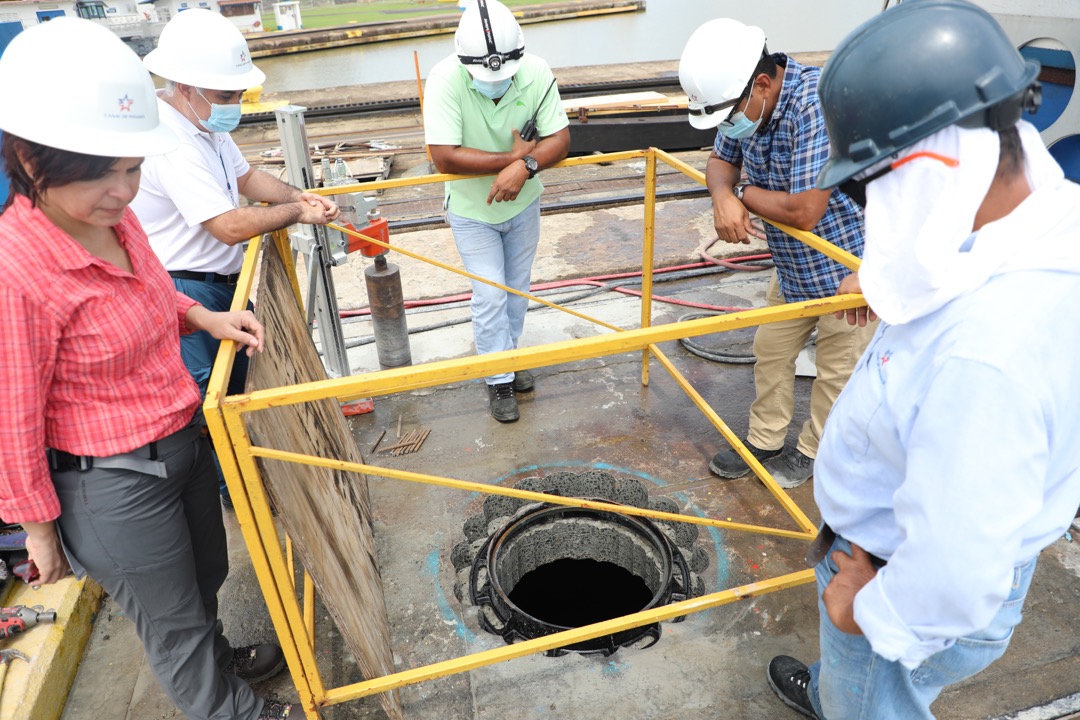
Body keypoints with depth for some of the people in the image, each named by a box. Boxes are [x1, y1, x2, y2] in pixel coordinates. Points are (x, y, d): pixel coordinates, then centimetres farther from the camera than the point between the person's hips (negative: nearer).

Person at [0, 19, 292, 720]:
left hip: (183, 438, 8)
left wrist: (206, 317, -4)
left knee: (205, 576, 30)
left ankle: (219, 660, 59)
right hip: (114, 483, -7)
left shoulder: (115, 219, -6)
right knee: (173, 619, 18)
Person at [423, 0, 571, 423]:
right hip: (472, 211, -3)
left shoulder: (536, 74, -21)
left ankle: (508, 356, 40)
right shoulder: (445, 80, -29)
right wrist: (514, 157, -30)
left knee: (517, 289, 16)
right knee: (490, 297, -2)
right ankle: (498, 380, 17)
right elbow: (444, 157, -33)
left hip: (523, 203, 3)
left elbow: (560, 139, -19)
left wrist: (525, 167, -39)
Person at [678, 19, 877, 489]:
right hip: (793, 266, 8)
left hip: (850, 268, -8)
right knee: (771, 352, 17)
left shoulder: (816, 103, -32)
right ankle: (764, 442, 35)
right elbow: (721, 160, 7)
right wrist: (723, 197, -18)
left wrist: (745, 194, -16)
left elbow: (804, 211, -33)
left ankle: (811, 452, 32)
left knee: (837, 371, 10)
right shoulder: (746, 105, -7)